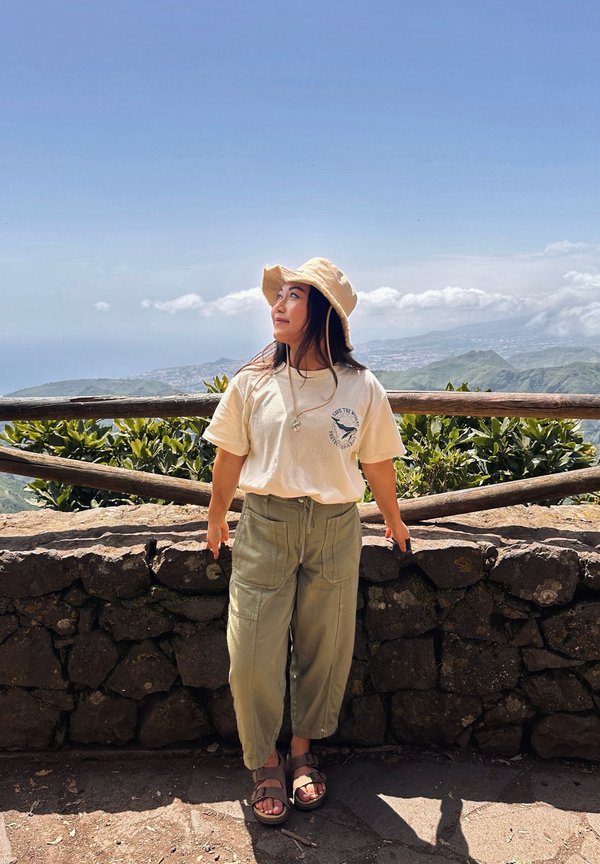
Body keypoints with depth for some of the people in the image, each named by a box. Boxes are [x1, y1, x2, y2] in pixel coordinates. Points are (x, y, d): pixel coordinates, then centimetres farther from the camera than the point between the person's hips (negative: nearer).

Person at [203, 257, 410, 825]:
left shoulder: (362, 389, -5)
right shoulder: (253, 382, -4)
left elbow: (377, 464, 6)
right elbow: (230, 456, 5)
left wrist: (393, 522, 17)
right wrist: (216, 518, 14)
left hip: (334, 530, 1)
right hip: (264, 527, 0)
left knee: (324, 648, 12)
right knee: (254, 652, 2)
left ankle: (303, 750, 37)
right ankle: (263, 762, 27)